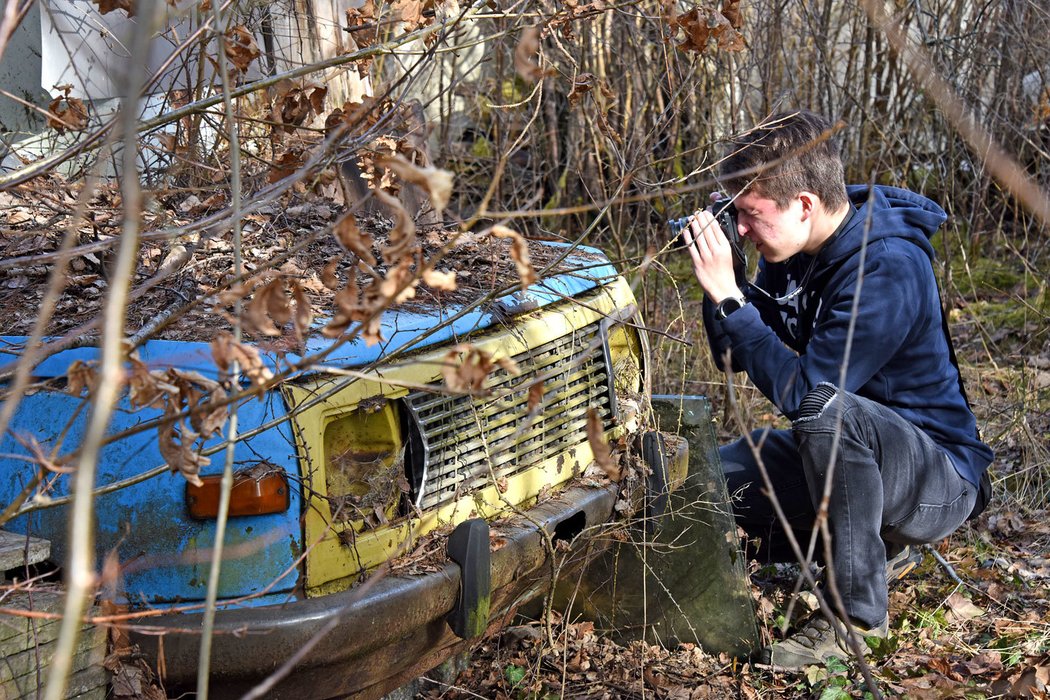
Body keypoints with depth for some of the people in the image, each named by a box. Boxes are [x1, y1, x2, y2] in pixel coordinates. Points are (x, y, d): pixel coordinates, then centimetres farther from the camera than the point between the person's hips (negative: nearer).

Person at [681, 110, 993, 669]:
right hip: (851, 449, 8)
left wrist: (727, 296, -30)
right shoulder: (796, 251, -2)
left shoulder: (887, 269, -28)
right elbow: (735, 356, 3)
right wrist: (719, 279, -13)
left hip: (940, 476, -8)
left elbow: (801, 389, -32)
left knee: (826, 410, -38)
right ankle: (874, 536, 11)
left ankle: (857, 608, -20)